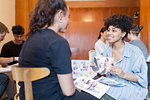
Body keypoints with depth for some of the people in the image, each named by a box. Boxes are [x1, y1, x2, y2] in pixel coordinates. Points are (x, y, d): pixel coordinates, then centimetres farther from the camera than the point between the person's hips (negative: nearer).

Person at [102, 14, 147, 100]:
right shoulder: (108, 52, 6)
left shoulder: (134, 51, -11)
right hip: (112, 86, 5)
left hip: (131, 88, -5)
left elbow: (142, 78, -10)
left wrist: (124, 75, -23)